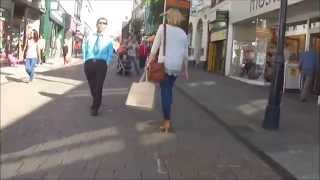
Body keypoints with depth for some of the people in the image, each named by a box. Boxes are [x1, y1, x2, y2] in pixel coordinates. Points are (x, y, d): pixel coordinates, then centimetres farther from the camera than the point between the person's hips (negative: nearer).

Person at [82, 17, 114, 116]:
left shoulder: (108, 39, 11)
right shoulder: (89, 37, 15)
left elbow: (110, 54, 8)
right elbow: (84, 49, 19)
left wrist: (106, 63, -7)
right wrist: (85, 60, 6)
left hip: (101, 64, -2)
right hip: (89, 63, 2)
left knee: (98, 86, -9)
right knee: (92, 86, 11)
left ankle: (95, 108, -1)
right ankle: (96, 103, 33)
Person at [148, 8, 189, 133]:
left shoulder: (163, 27, -1)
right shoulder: (183, 33, 10)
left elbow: (155, 47, -4)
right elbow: (185, 54, 11)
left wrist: (149, 62, 0)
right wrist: (186, 70, 18)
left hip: (164, 64, -4)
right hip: (177, 66, 4)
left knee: (164, 91, -1)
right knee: (169, 90, 18)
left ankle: (167, 121, -3)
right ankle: (167, 117, 22)